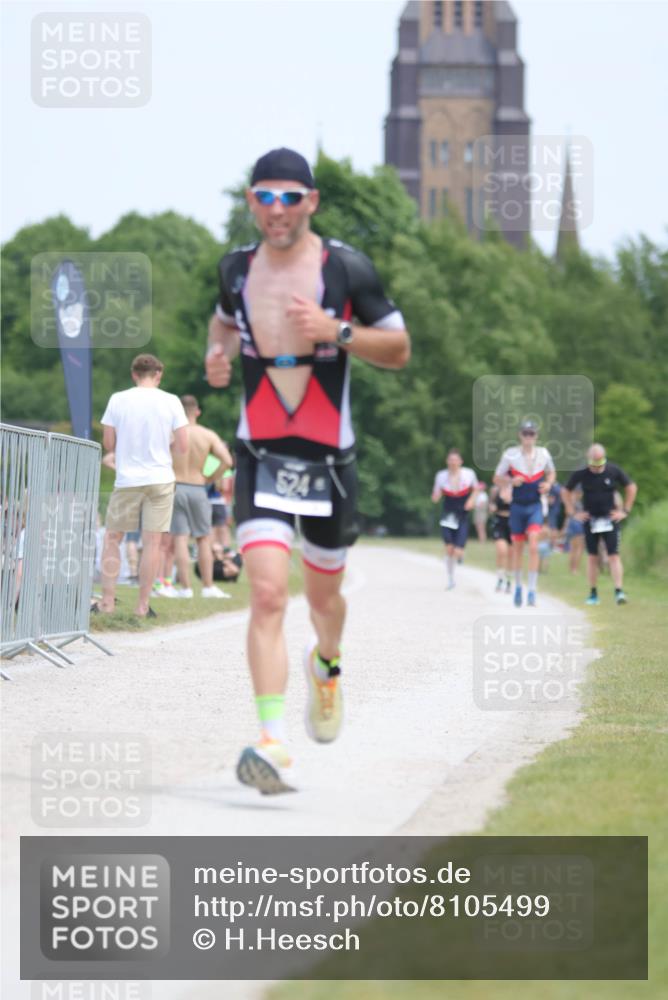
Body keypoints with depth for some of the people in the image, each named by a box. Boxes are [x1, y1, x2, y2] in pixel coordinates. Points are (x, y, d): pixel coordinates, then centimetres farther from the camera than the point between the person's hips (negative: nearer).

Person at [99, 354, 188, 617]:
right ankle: (142, 605, 2)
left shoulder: (118, 400, -2)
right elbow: (182, 447, -4)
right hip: (160, 479, 0)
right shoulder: (170, 401, -3)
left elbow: (108, 444, 0)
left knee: (112, 538, 11)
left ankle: (107, 599, 6)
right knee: (152, 541, 2)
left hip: (127, 480, 0)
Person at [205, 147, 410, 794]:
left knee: (323, 593, 16)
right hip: (260, 455, 0)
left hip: (329, 456, 0)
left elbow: (399, 350, -2)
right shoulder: (237, 268, 2)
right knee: (267, 594, -17)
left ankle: (327, 665, 53)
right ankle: (274, 746, -24)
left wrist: (335, 331, -18)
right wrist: (216, 353, 2)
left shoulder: (346, 268, -7)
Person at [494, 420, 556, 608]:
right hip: (517, 506, 0)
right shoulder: (510, 454, -6)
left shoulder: (543, 454, 1)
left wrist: (548, 484, -2)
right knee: (517, 547, 9)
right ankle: (518, 587, 27)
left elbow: (551, 472, 19)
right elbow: (497, 479, 1)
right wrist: (511, 481, -18)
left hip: (535, 506, 0)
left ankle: (532, 590, -14)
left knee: (533, 546, -15)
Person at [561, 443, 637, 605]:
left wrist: (625, 511, 4)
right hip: (590, 520, 1)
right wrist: (572, 513, 4)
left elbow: (631, 487, 8)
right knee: (592, 557, 5)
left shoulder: (614, 471, -5)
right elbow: (566, 492, 10)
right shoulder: (581, 474, -4)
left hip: (610, 520, -1)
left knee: (614, 556, -9)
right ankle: (593, 594, 13)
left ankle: (619, 591, -14)